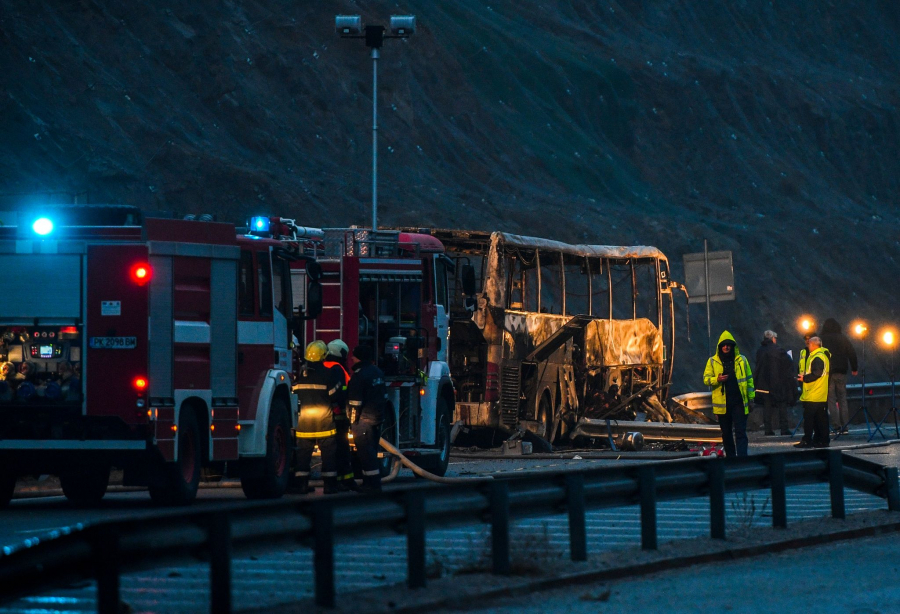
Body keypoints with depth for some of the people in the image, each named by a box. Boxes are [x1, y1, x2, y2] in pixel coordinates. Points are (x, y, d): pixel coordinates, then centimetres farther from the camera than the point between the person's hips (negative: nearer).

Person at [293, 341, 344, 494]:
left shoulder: (299, 374, 1)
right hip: (324, 421, -3)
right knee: (328, 453, 3)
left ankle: (302, 484, 6)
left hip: (304, 420, 3)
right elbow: (335, 395, -8)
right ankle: (329, 484, 1)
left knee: (303, 452, 8)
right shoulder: (329, 374, -10)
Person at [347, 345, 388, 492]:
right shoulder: (378, 372, 13)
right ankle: (373, 482, 18)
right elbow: (384, 395, 19)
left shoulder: (359, 375, -15)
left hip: (364, 419, -9)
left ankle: (372, 483, -10)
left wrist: (354, 418, -12)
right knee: (371, 451, 15)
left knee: (365, 451, -7)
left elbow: (355, 401, -18)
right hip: (378, 417, 9)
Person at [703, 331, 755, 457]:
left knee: (740, 432, -8)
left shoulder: (741, 360, 7)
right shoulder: (712, 361, 6)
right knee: (726, 433, 10)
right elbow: (706, 379, 5)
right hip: (722, 403, 1)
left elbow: (749, 379, 11)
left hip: (739, 402, -1)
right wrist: (717, 379, -16)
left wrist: (751, 398, 8)